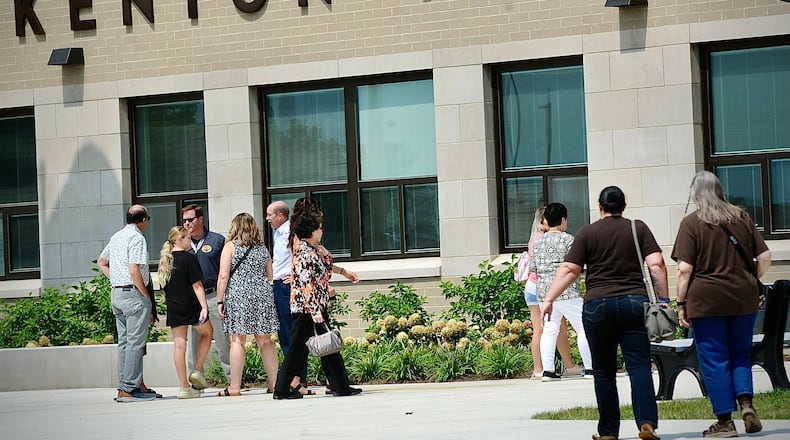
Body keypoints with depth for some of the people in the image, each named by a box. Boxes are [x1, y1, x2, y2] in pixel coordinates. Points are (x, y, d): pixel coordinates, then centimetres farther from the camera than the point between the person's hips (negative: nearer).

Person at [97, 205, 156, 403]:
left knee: (124, 342, 11)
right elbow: (134, 270, -20)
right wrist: (145, 294, -11)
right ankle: (129, 388, -10)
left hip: (117, 293, 9)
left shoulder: (116, 236, 15)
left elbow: (101, 262, 26)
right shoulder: (137, 238, -12)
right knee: (135, 342, -7)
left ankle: (123, 387, 12)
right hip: (133, 293, -9)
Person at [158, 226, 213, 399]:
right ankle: (198, 371, 8)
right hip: (191, 305, -5)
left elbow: (164, 286, 15)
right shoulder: (189, 258, -11)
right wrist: (204, 306, -16)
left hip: (173, 307, 5)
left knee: (179, 344, 4)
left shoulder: (165, 260, 8)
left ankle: (184, 386, 3)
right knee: (207, 333, 19)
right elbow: (197, 285, -15)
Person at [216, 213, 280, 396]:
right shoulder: (262, 248, 14)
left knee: (237, 341, -3)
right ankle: (274, 383, 8)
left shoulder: (231, 246, 0)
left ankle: (235, 387, -5)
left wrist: (220, 301, -4)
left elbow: (223, 276, -7)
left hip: (238, 295, -4)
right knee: (265, 341, 9)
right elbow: (270, 277, 16)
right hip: (262, 295, 4)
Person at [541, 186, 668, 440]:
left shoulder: (587, 233, 5)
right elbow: (656, 265, -2)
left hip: (598, 305, 0)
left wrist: (549, 299, 2)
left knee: (604, 371, 8)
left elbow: (569, 270, -1)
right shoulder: (639, 229, 7)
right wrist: (663, 299, 1)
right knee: (639, 367, -3)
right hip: (635, 302, 0)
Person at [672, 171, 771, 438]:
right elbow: (764, 256, 7)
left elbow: (684, 268, -11)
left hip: (706, 300, -4)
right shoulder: (741, 217, 7)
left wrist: (681, 303, -4)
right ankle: (746, 401, -4)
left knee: (714, 360, 3)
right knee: (741, 353, 17)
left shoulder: (692, 223, -5)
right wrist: (754, 283, 21)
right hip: (743, 299, 4)